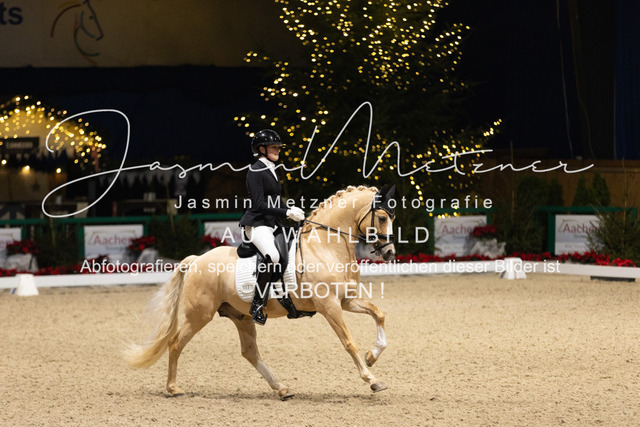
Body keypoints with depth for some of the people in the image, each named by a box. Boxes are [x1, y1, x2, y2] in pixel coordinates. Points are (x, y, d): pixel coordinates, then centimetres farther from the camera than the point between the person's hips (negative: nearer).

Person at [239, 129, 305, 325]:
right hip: (256, 224, -10)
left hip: (272, 225, 10)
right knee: (272, 256, -33)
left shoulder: (272, 171, 19)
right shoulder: (256, 171, -10)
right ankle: (257, 305, -28)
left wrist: (292, 212, 8)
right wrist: (287, 213, -21)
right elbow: (260, 204, -18)